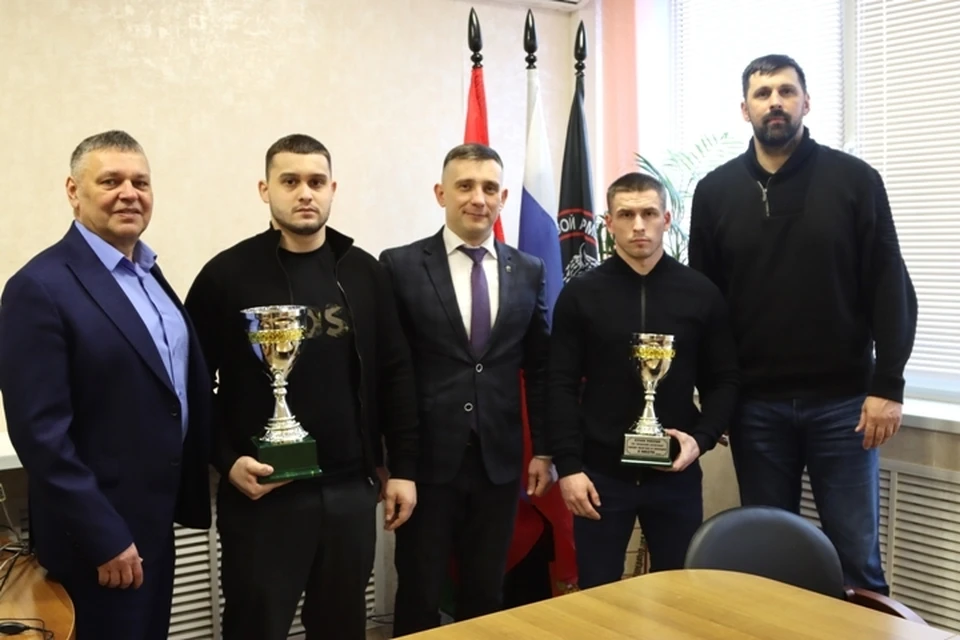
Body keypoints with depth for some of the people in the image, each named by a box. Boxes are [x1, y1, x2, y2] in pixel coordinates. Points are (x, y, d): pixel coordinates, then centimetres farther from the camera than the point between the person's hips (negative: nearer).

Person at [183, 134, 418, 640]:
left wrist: (402, 468, 5)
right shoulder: (227, 274, -5)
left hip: (351, 488, 3)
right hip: (262, 492, -3)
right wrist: (226, 461, -11)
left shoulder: (364, 272, 4)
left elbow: (395, 375, 7)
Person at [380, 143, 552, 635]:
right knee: (419, 596, 8)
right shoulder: (401, 265, -3)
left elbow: (538, 368, 10)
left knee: (486, 594, 14)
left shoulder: (528, 271, 7)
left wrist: (542, 449, 7)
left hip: (499, 460, 3)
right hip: (427, 459, -3)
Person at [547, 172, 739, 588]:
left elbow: (724, 380, 6)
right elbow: (562, 387, -2)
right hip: (601, 472, -1)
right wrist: (568, 466, -9)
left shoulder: (701, 293, 3)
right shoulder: (580, 294, -1)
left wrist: (702, 438, -10)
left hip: (676, 473, 1)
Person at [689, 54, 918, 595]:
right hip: (755, 404, 2)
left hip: (842, 400, -1)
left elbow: (891, 290, -2)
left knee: (857, 555, 6)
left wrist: (888, 385, -9)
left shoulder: (855, 180, -1)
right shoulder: (715, 191, 4)